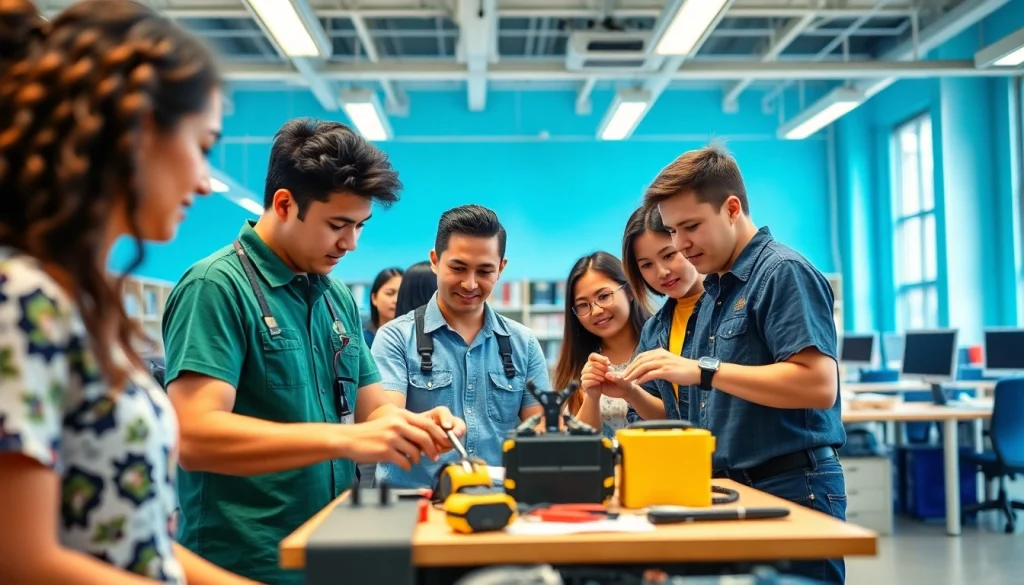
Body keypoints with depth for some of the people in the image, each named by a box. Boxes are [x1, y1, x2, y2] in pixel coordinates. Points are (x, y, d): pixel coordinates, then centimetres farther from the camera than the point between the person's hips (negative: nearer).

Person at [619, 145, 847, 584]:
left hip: (791, 489, -8)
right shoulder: (713, 292, 15)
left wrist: (704, 370, -23)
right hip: (729, 488, 8)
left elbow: (819, 386, -23)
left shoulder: (784, 273, -11)